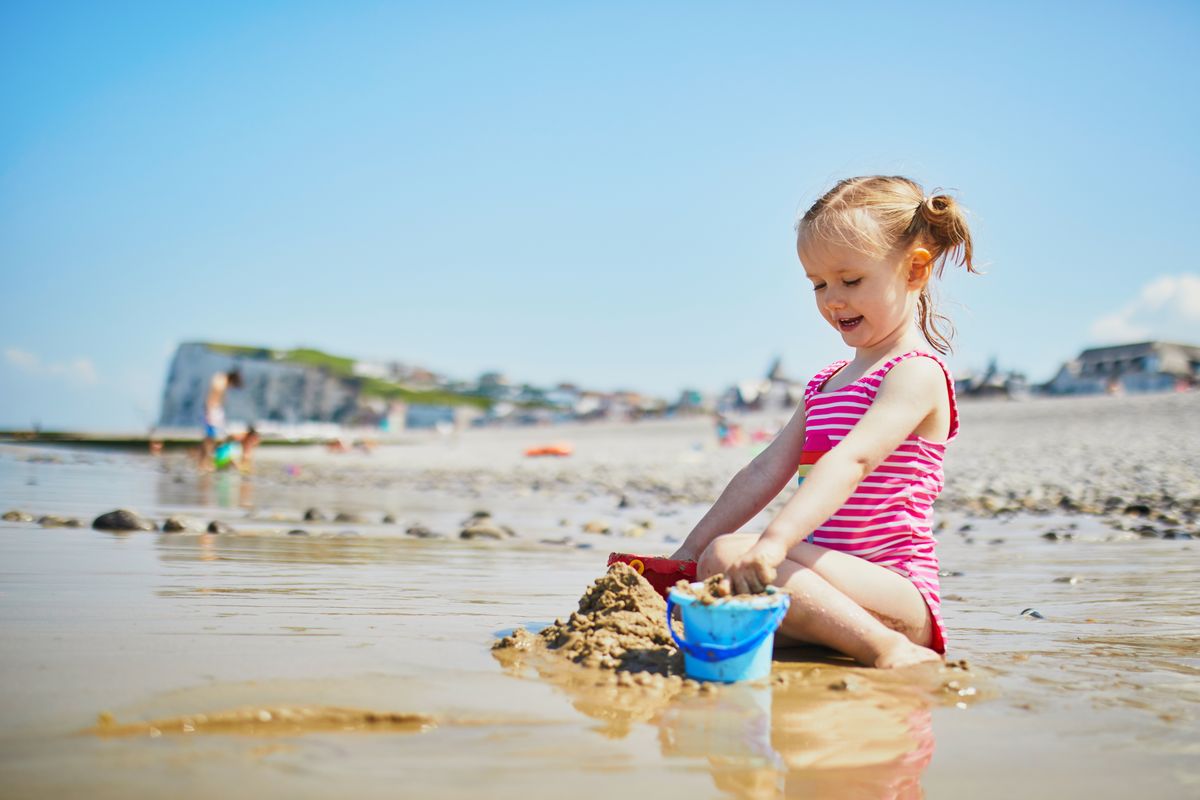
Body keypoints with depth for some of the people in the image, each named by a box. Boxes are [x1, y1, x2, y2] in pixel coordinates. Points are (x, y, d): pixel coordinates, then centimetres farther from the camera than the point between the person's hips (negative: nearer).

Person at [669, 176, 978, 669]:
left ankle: (887, 649, -26)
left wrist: (774, 541, -41)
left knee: (729, 556, -29)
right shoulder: (826, 383, 20)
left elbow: (852, 460, -27)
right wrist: (690, 550, 11)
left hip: (894, 595, -8)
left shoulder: (917, 373, -9)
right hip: (832, 579, 9)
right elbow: (767, 471, 17)